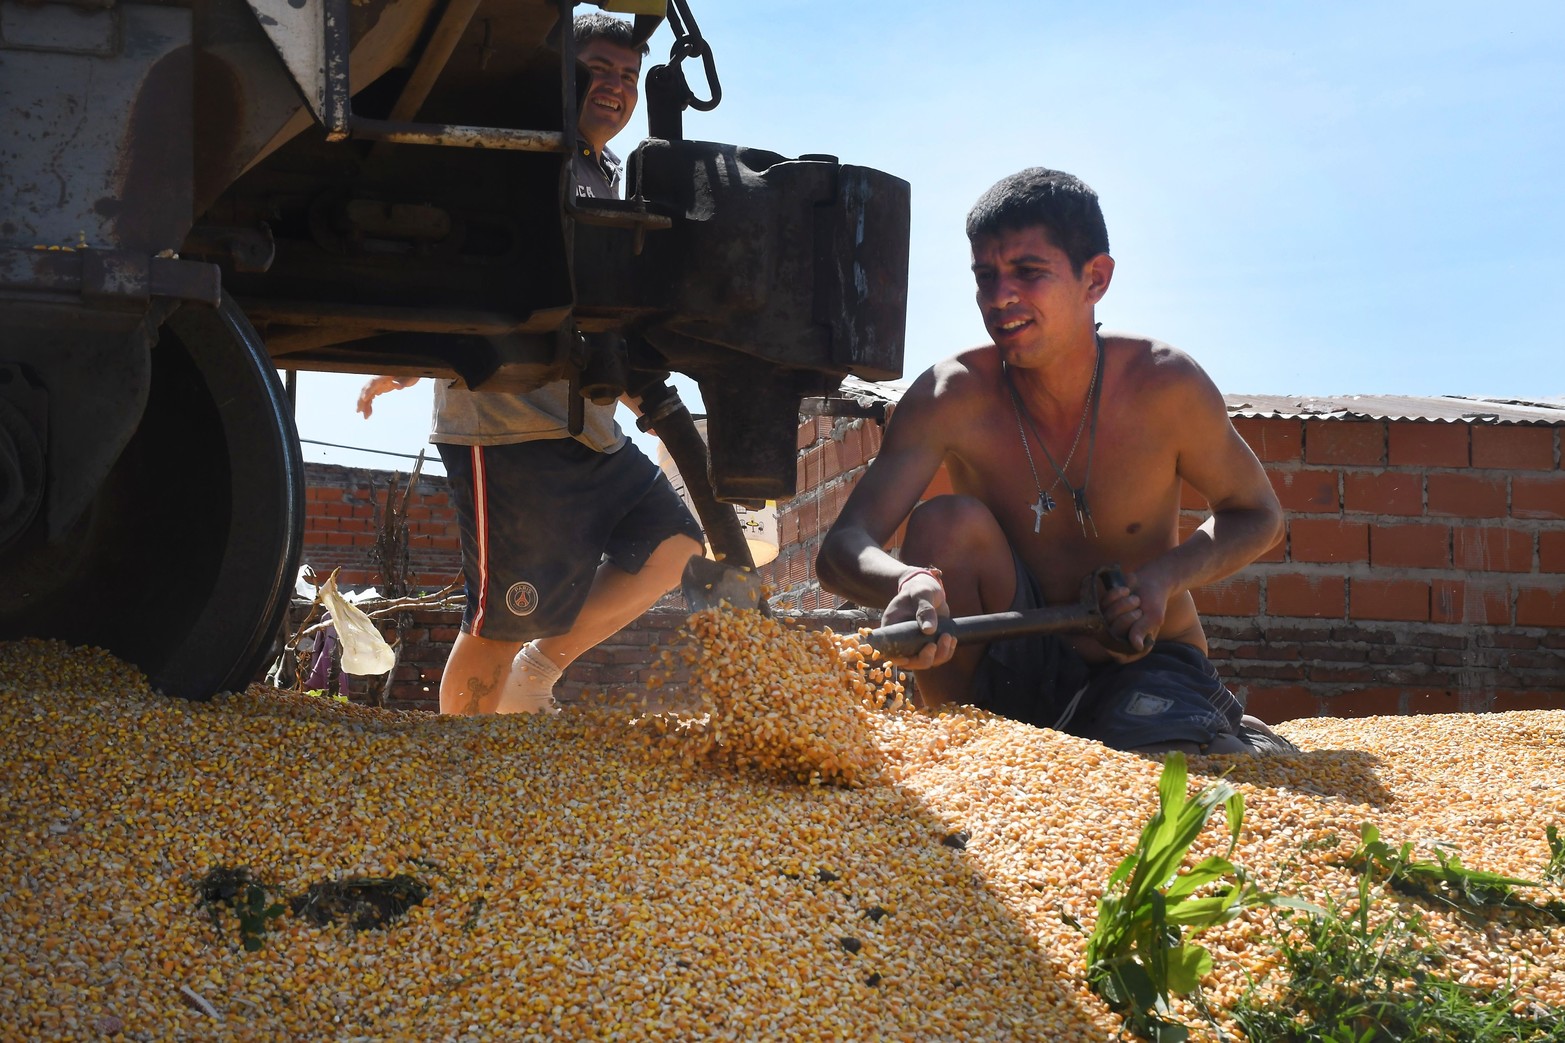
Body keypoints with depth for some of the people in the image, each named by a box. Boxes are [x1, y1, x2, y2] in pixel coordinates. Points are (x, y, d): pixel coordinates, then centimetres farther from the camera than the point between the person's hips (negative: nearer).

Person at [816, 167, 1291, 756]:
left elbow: (1257, 514, 2)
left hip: (1146, 661, 0)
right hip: (1013, 672, 0)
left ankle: (1228, 735, 6)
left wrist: (1165, 576, -19)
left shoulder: (1164, 385, -16)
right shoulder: (951, 396, -17)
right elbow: (842, 550, -25)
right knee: (947, 521, -26)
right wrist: (911, 584, -50)